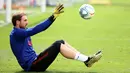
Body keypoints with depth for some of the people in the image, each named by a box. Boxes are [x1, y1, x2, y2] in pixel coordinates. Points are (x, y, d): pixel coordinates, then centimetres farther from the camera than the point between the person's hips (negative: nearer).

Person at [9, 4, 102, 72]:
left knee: (61, 42, 2)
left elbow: (40, 28, 14)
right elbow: (35, 30, -24)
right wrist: (53, 17, -25)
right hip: (32, 65, -10)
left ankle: (87, 59, -3)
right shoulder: (16, 33, -13)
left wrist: (54, 16, 2)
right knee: (58, 45, -21)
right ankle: (87, 60, -19)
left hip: (34, 61, 10)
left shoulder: (22, 31, 17)